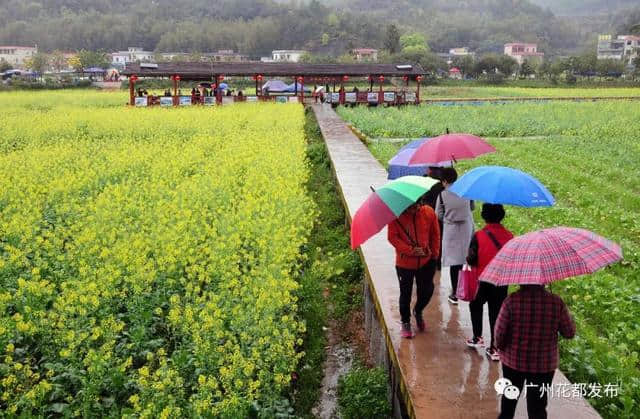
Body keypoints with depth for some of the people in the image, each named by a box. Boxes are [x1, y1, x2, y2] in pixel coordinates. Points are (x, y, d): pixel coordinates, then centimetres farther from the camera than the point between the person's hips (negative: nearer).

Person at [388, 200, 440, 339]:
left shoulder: (429, 213, -8)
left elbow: (435, 234, 3)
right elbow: (392, 237, -13)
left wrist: (435, 254, 2)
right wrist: (410, 250, -22)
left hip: (426, 261, 2)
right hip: (404, 263, -2)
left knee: (427, 291, 8)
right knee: (406, 294, 10)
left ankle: (418, 311, 40)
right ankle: (406, 323, 30)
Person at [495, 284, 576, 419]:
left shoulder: (512, 300, -19)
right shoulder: (556, 302, -15)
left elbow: (500, 331, -15)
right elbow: (570, 333, -6)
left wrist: (499, 346, 5)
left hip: (513, 361, 0)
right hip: (544, 365, 0)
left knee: (509, 398, 24)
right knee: (538, 405, 13)